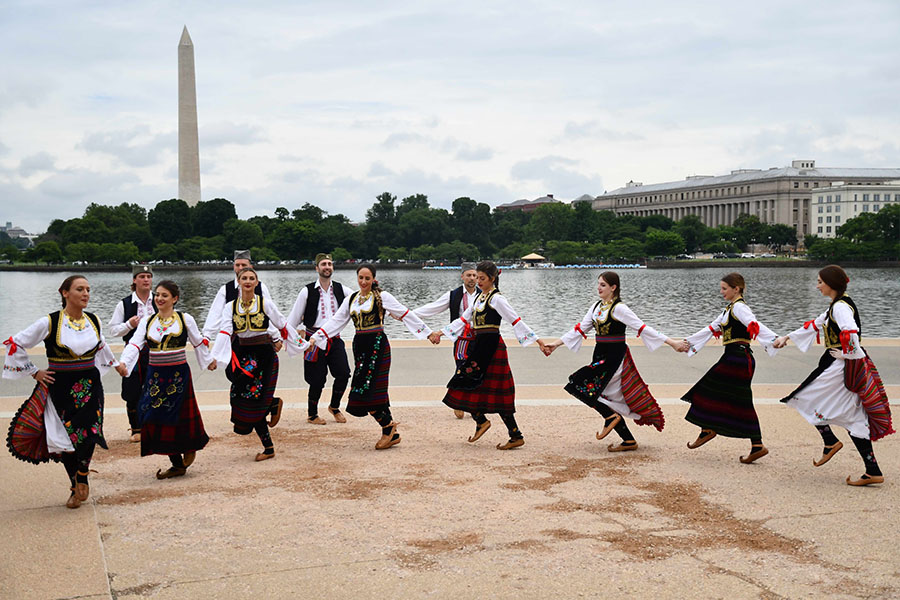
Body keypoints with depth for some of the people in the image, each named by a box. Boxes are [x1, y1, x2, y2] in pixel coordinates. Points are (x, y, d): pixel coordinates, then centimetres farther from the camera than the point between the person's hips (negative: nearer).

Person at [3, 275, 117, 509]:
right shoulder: (49, 323, -10)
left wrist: (115, 364, 30)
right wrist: (34, 372, -1)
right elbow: (15, 344, -2)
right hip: (60, 387, -2)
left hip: (90, 385, 3)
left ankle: (82, 473, 16)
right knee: (66, 437, 2)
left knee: (89, 432, -13)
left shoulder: (94, 321, 4)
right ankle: (75, 487, 22)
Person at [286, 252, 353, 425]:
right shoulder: (307, 291, -3)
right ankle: (312, 415, 22)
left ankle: (334, 407, 20)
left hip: (335, 339, 3)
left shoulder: (340, 289, 6)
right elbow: (295, 317, 3)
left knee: (343, 374, -8)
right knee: (317, 380, -1)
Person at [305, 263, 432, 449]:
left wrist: (426, 332, 1)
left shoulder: (382, 297, -1)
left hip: (377, 345, -6)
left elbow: (406, 315, 0)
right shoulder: (350, 299, 14)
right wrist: (316, 337, 6)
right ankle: (391, 433, 11)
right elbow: (336, 321, 15)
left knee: (369, 388, -14)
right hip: (360, 346, 6)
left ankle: (388, 426, 2)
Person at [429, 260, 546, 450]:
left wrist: (538, 340, -17)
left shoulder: (496, 299, -8)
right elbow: (463, 320, 21)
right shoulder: (479, 298, 16)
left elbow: (516, 322, -12)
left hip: (490, 346, -8)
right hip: (480, 345, 8)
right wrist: (441, 332, 20)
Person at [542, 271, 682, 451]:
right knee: (612, 400, 9)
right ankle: (629, 441, 16)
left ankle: (610, 417, -1)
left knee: (580, 385, -16)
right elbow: (580, 329, 14)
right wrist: (556, 344, 12)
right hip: (600, 355, 8)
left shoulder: (619, 308, -13)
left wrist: (671, 342, -19)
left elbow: (642, 328, -14)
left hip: (615, 356, -8)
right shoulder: (596, 307, 10)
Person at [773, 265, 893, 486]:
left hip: (842, 367, -10)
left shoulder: (840, 307, -16)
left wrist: (845, 353, -18)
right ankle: (873, 471, 8)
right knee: (853, 418, 10)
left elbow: (851, 332, -34)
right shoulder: (836, 306, 16)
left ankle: (830, 442, 8)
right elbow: (815, 325, 27)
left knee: (807, 398, 4)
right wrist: (788, 337, 29)